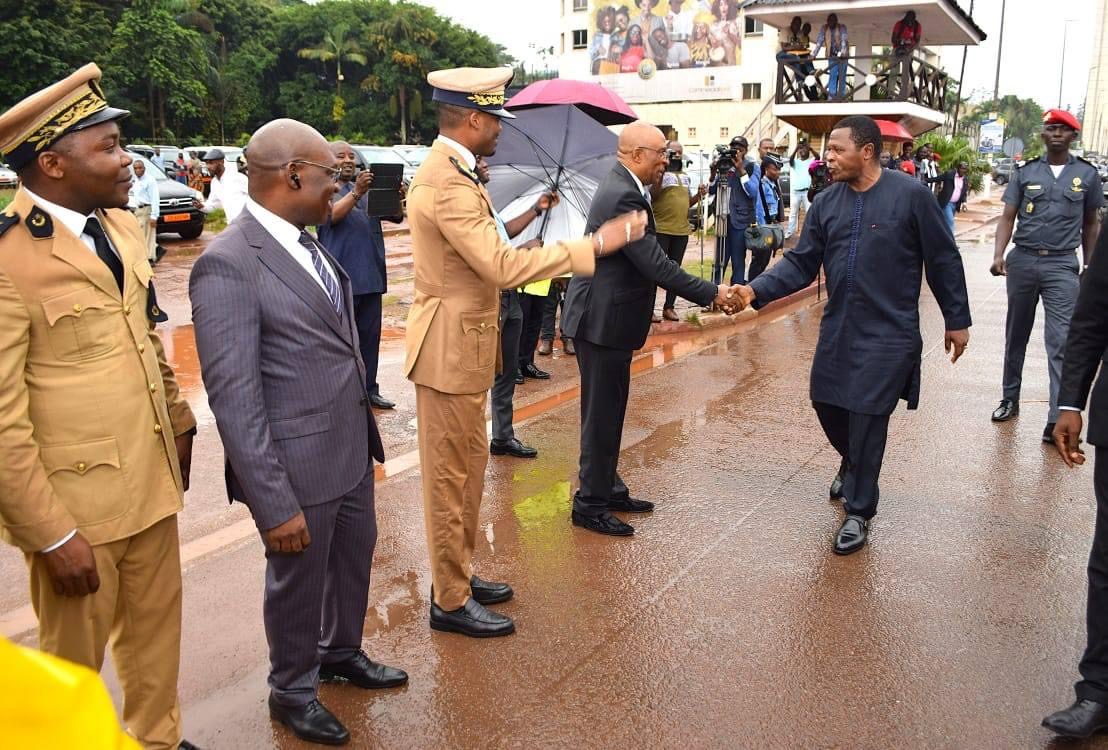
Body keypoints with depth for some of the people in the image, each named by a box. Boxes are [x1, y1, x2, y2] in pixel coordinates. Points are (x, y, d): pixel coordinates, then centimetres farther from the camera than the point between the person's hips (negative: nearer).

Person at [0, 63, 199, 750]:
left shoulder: (122, 225, 5)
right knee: (75, 658, 15)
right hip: (77, 502, -7)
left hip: (152, 480, 7)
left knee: (157, 631, 21)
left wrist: (179, 419, 19)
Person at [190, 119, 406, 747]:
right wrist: (275, 501, -22)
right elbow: (234, 397, -23)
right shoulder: (229, 264, -22)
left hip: (351, 451, 8)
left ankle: (342, 652, 51)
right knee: (298, 583, 15)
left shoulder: (307, 244, 4)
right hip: (299, 465, -8)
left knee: (354, 561, 25)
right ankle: (293, 692, 41)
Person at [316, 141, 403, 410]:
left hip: (371, 274, 6)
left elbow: (396, 217, 8)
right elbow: (331, 215, -20)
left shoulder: (368, 186, 16)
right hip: (341, 275, -5)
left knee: (370, 335, 11)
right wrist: (355, 193, -38)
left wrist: (399, 198, -15)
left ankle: (369, 389, 20)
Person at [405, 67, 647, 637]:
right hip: (450, 349, -10)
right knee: (451, 476, 2)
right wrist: (595, 245, -25)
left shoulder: (449, 170, 11)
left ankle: (457, 574, 34)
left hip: (462, 345, 10)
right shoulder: (447, 181, -22)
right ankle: (450, 601, 17)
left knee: (467, 467, 19)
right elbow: (503, 267, -28)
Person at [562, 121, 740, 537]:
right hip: (602, 320, -10)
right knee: (602, 415, 0)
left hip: (606, 316, 10)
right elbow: (656, 265, -24)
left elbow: (648, 261, 16)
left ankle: (608, 490, 30)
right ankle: (590, 504, 12)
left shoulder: (621, 187, 12)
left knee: (608, 412, 17)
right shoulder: (622, 197, -21)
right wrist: (712, 294, -16)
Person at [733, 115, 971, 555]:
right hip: (838, 329, 5)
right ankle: (852, 463, 46)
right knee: (827, 403, 12)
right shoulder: (827, 202, 2)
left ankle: (859, 512, 14)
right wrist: (756, 291, -13)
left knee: (867, 419, -4)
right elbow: (801, 264, 2)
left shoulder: (910, 195, -11)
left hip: (888, 334, -5)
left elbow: (943, 261, -4)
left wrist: (957, 320, 1)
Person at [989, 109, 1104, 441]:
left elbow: (1090, 224, 13)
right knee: (1016, 336, 13)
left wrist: (1090, 267, 11)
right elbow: (1008, 217, 0)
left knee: (1061, 342, -9)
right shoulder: (1025, 171, 5)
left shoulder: (1087, 174, 5)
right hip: (1022, 261, 1)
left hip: (1062, 265, -1)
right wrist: (998, 255, -15)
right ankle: (1010, 399, 27)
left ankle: (1058, 419, -11)